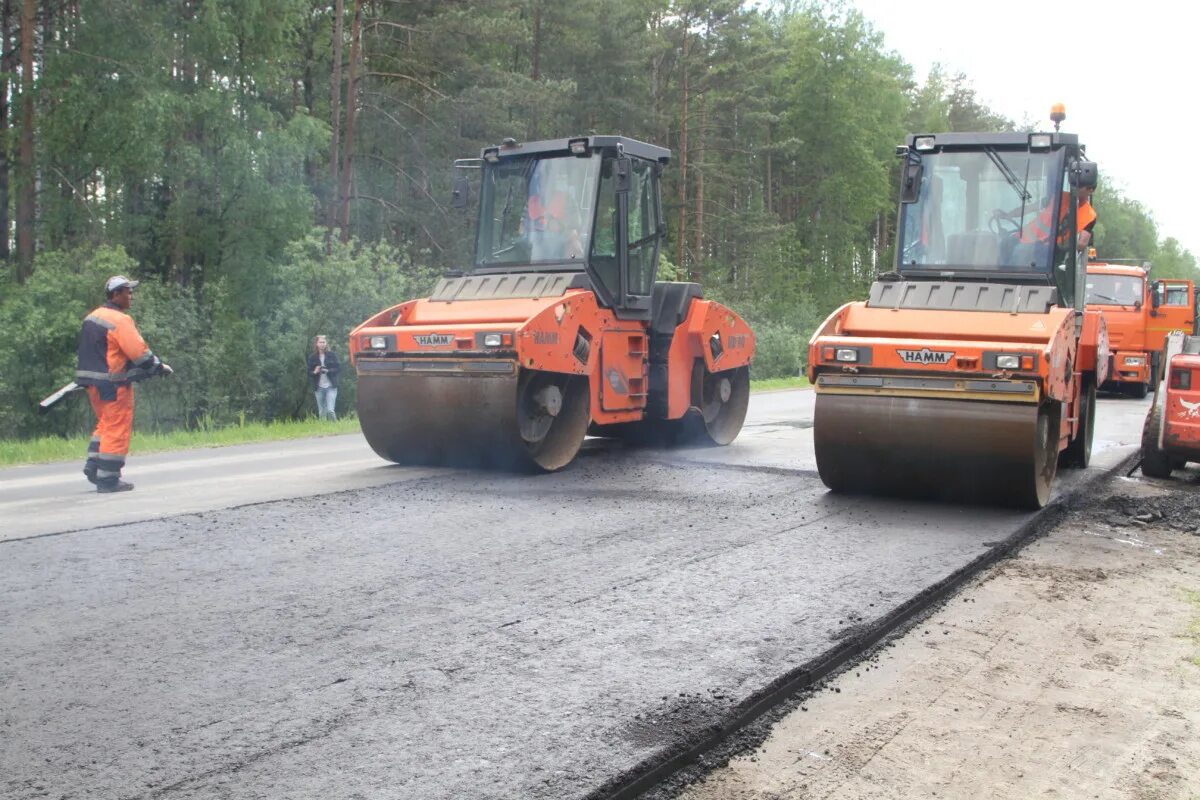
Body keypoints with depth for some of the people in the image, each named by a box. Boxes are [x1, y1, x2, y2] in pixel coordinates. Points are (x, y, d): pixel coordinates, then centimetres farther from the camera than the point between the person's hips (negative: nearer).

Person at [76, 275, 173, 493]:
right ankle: (108, 479, 1)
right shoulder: (120, 320, -16)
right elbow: (139, 352, -19)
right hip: (113, 383, -9)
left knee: (106, 424, 21)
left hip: (93, 382, 9)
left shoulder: (92, 317, 12)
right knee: (117, 429, -2)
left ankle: (93, 465, 16)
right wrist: (159, 367, -6)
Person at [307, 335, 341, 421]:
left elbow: (338, 368, -1)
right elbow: (309, 372, 6)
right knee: (321, 413, 6)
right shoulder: (312, 357, 3)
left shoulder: (332, 355, 0)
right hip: (319, 388, 2)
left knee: (330, 410, -14)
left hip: (331, 386, -2)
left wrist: (328, 371, -17)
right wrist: (314, 372, -15)